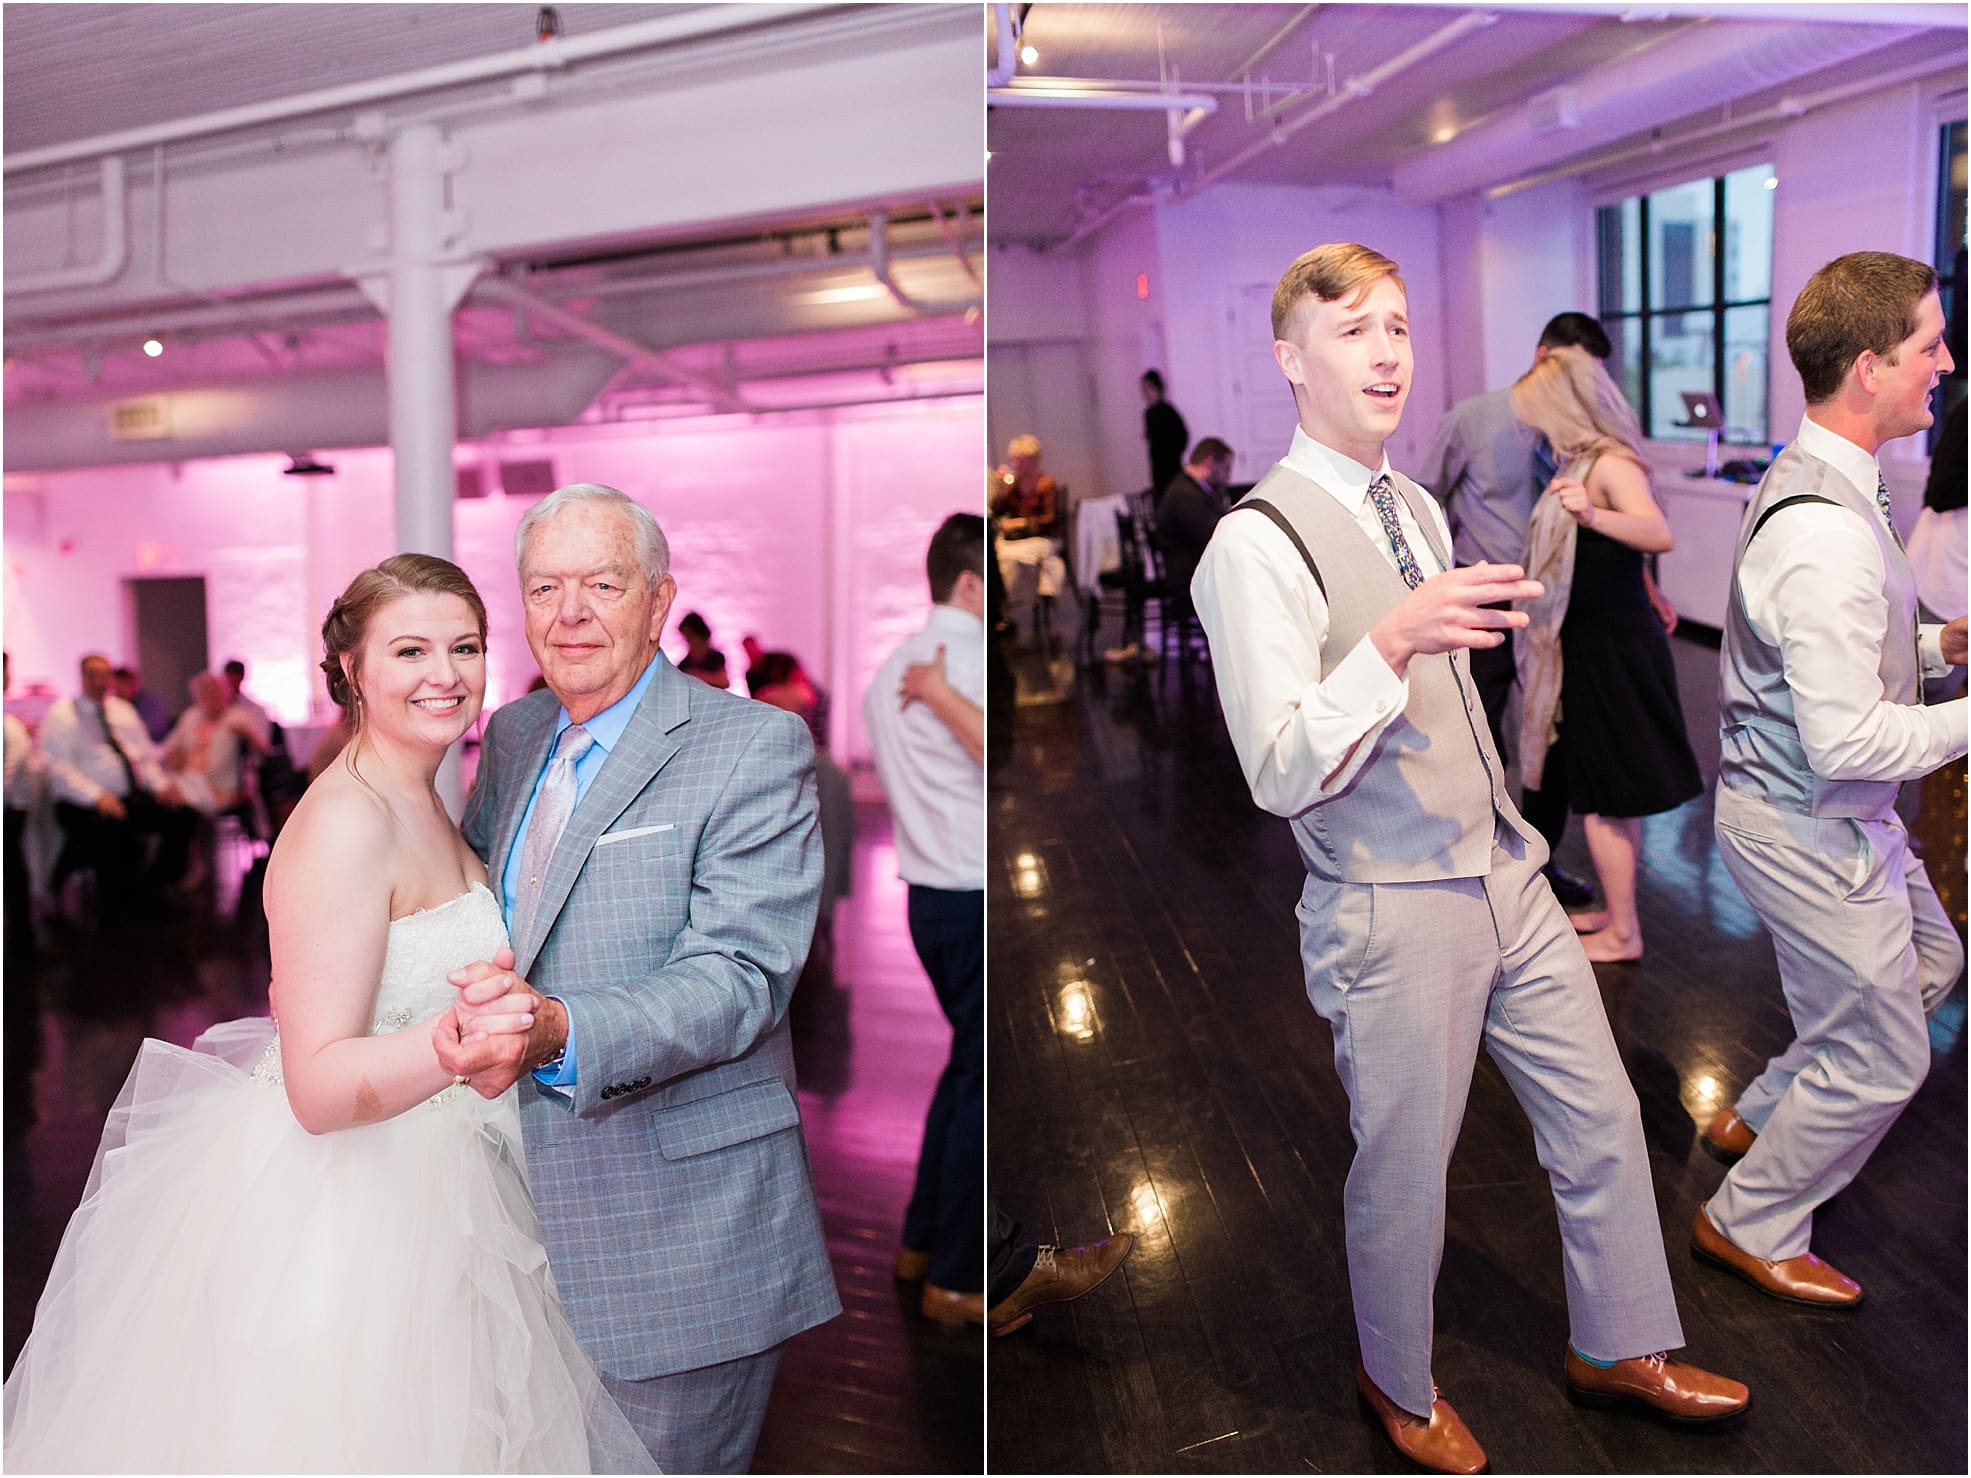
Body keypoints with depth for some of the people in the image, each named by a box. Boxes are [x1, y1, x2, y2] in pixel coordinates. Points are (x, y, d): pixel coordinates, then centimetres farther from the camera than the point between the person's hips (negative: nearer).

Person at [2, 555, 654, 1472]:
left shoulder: (420, 806, 7)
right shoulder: (344, 821, -23)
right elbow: (319, 1085, -26)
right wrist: (455, 1043, -43)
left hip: (417, 1204, 9)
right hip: (344, 1229, -9)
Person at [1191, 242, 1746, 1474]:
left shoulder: (1420, 510, 8)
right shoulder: (1256, 544, -18)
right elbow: (1281, 774, -24)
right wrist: (1393, 642, -36)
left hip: (1508, 877, 8)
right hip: (1392, 912, -7)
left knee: (1602, 1114, 16)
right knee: (1406, 1167, 11)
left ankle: (1619, 1346, 41)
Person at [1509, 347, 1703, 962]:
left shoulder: (1612, 464, -18)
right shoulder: (1583, 462, 10)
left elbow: (1659, 533, -37)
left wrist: (1592, 515, -53)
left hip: (1614, 654, -9)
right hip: (1594, 650, 9)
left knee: (1604, 800, -1)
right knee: (1606, 798, 17)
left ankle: (1623, 934, 10)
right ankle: (1617, 914, 28)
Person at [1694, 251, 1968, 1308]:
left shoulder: (1815, 485, 4)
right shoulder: (1825, 535, -30)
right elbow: (1847, 743, -31)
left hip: (1836, 814, 10)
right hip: (1808, 829, -10)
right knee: (1881, 1059, 7)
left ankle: (1761, 1117, 40)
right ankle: (1749, 1225, 27)